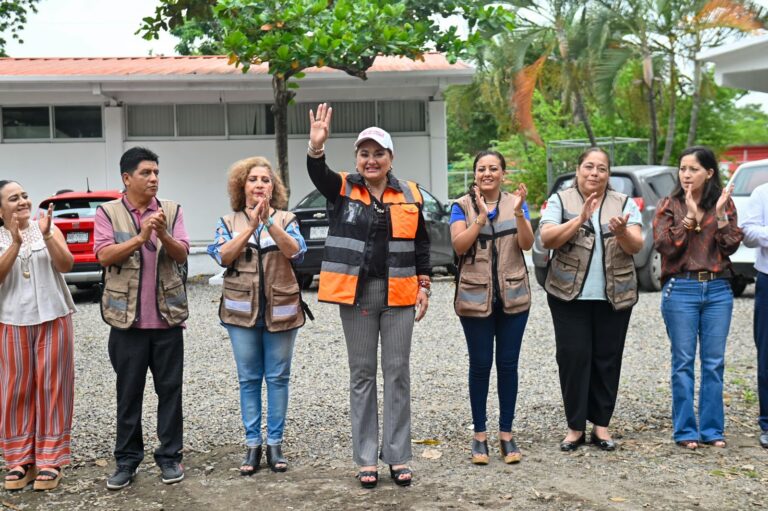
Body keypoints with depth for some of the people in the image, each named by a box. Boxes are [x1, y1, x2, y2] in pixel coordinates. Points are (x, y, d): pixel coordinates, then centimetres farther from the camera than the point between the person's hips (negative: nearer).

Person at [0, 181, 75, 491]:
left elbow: (66, 265, -9)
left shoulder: (48, 229, 2)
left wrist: (46, 235, -21)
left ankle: (50, 460, 9)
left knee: (51, 387, 2)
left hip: (53, 318, 0)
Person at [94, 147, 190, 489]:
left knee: (170, 390, 6)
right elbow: (104, 255, -11)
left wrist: (163, 235, -24)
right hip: (127, 318, -1)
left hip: (167, 317, 1)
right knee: (128, 392, 6)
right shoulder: (108, 212, 1)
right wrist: (140, 238, -23)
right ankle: (127, 460, 15)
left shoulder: (171, 210, 5)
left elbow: (182, 254, -4)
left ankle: (170, 456, 16)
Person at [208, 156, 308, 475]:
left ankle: (275, 443, 11)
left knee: (278, 377, 3)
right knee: (248, 379, 5)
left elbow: (295, 251, -14)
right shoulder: (229, 222, 7)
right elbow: (223, 255, -10)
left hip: (280, 310, 0)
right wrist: (251, 226, -20)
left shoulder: (286, 220, 4)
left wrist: (269, 221, -25)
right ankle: (252, 444, 12)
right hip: (242, 311, 1)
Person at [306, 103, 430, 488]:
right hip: (356, 293, -1)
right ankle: (366, 459, 13)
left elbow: (421, 244, 11)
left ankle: (398, 457, 13)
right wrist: (316, 147, -39)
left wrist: (424, 286, 5)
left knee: (398, 374, 5)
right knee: (362, 375, 6)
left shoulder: (409, 195, 6)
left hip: (399, 295, 1)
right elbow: (317, 173, -19)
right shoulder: (342, 189, 2)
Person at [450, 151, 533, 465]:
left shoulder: (516, 203, 6)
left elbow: (527, 244, -6)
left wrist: (519, 214, -21)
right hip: (475, 298, -2)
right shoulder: (462, 206, 1)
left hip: (513, 297, 2)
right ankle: (479, 435, 13)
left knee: (508, 365, 6)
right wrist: (481, 217, -22)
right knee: (480, 365, 3)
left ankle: (506, 434, 15)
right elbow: (458, 245, -12)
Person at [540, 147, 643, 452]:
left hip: (614, 297, 2)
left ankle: (601, 424, 16)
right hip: (569, 295, -1)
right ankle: (575, 426, 8)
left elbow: (636, 246, -2)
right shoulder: (560, 201, 5)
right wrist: (580, 219, -20)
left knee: (607, 359, 5)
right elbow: (547, 239, -9)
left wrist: (621, 231, -23)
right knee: (573, 358, -2)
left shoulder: (624, 203, 8)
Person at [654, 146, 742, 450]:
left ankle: (712, 429, 14)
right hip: (681, 289, -2)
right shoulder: (670, 206, 3)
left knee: (714, 362, 5)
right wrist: (690, 216, -14)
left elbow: (732, 246, -1)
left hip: (718, 290, 2)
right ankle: (685, 430, 9)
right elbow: (665, 246, -9)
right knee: (683, 362, 1)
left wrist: (720, 214, -11)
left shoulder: (724, 203, 8)